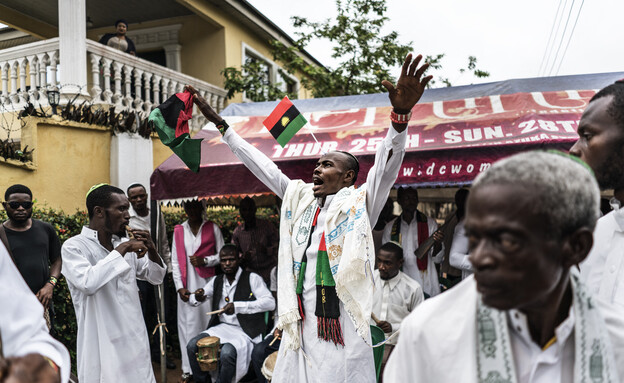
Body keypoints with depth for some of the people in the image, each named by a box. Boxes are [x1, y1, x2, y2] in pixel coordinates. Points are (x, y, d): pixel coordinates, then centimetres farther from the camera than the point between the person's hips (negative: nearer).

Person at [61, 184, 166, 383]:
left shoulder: (125, 244, 6)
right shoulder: (74, 246, -11)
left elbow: (156, 277, 13)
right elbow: (87, 283, -28)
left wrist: (151, 250, -4)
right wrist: (121, 250, -21)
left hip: (135, 340, 6)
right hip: (103, 346, -6)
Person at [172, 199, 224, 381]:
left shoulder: (212, 228, 6)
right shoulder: (179, 230, 10)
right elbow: (175, 261, 9)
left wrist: (205, 260, -10)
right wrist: (179, 286, 0)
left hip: (207, 282, -1)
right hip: (186, 284, 1)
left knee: (208, 320, -3)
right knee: (187, 323, 1)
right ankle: (189, 367, 10)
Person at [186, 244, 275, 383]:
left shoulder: (252, 278, -7)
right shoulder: (216, 281, 12)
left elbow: (270, 303, -20)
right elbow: (192, 300, 16)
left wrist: (237, 306, -27)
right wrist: (197, 297, -12)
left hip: (245, 331, -6)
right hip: (221, 327, 6)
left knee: (227, 353, -31)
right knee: (192, 345, -12)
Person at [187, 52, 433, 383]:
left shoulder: (359, 204, 0)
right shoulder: (301, 200, 14)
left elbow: (386, 166, -14)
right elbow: (261, 166, 18)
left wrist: (401, 113, -31)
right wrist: (219, 123, 22)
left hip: (341, 331, -5)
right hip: (299, 326, 5)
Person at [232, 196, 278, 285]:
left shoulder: (267, 226, -1)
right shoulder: (237, 232, 6)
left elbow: (277, 247, -2)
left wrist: (266, 250, -22)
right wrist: (243, 256, -11)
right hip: (251, 274, 2)